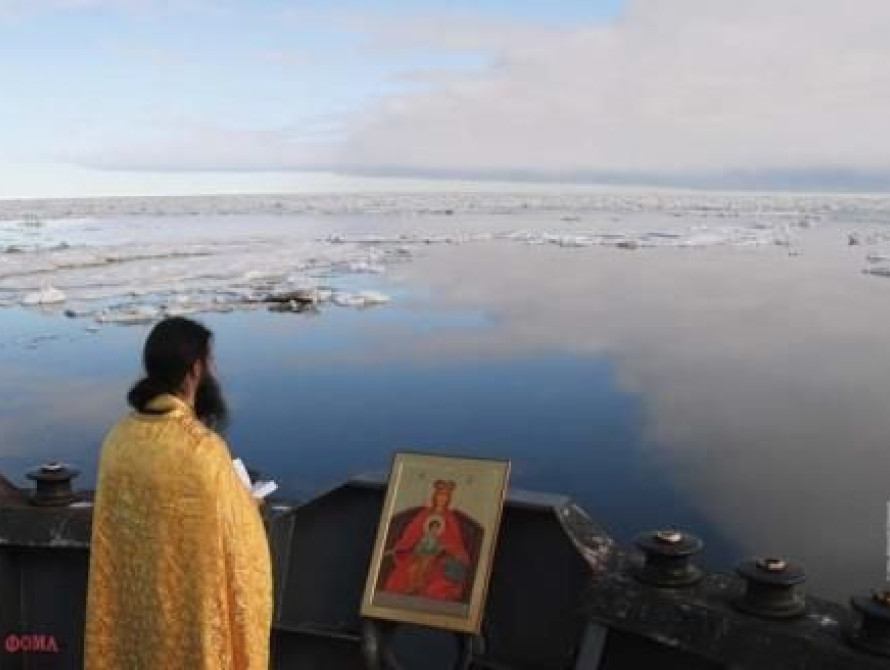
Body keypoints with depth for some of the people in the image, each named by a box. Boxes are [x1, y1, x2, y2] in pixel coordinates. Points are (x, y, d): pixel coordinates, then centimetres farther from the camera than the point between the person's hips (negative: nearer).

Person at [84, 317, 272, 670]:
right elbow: (236, 544, -16)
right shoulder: (203, 449, -25)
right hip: (195, 608, -6)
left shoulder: (118, 439, -5)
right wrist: (247, 506, 5)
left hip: (135, 600, 6)